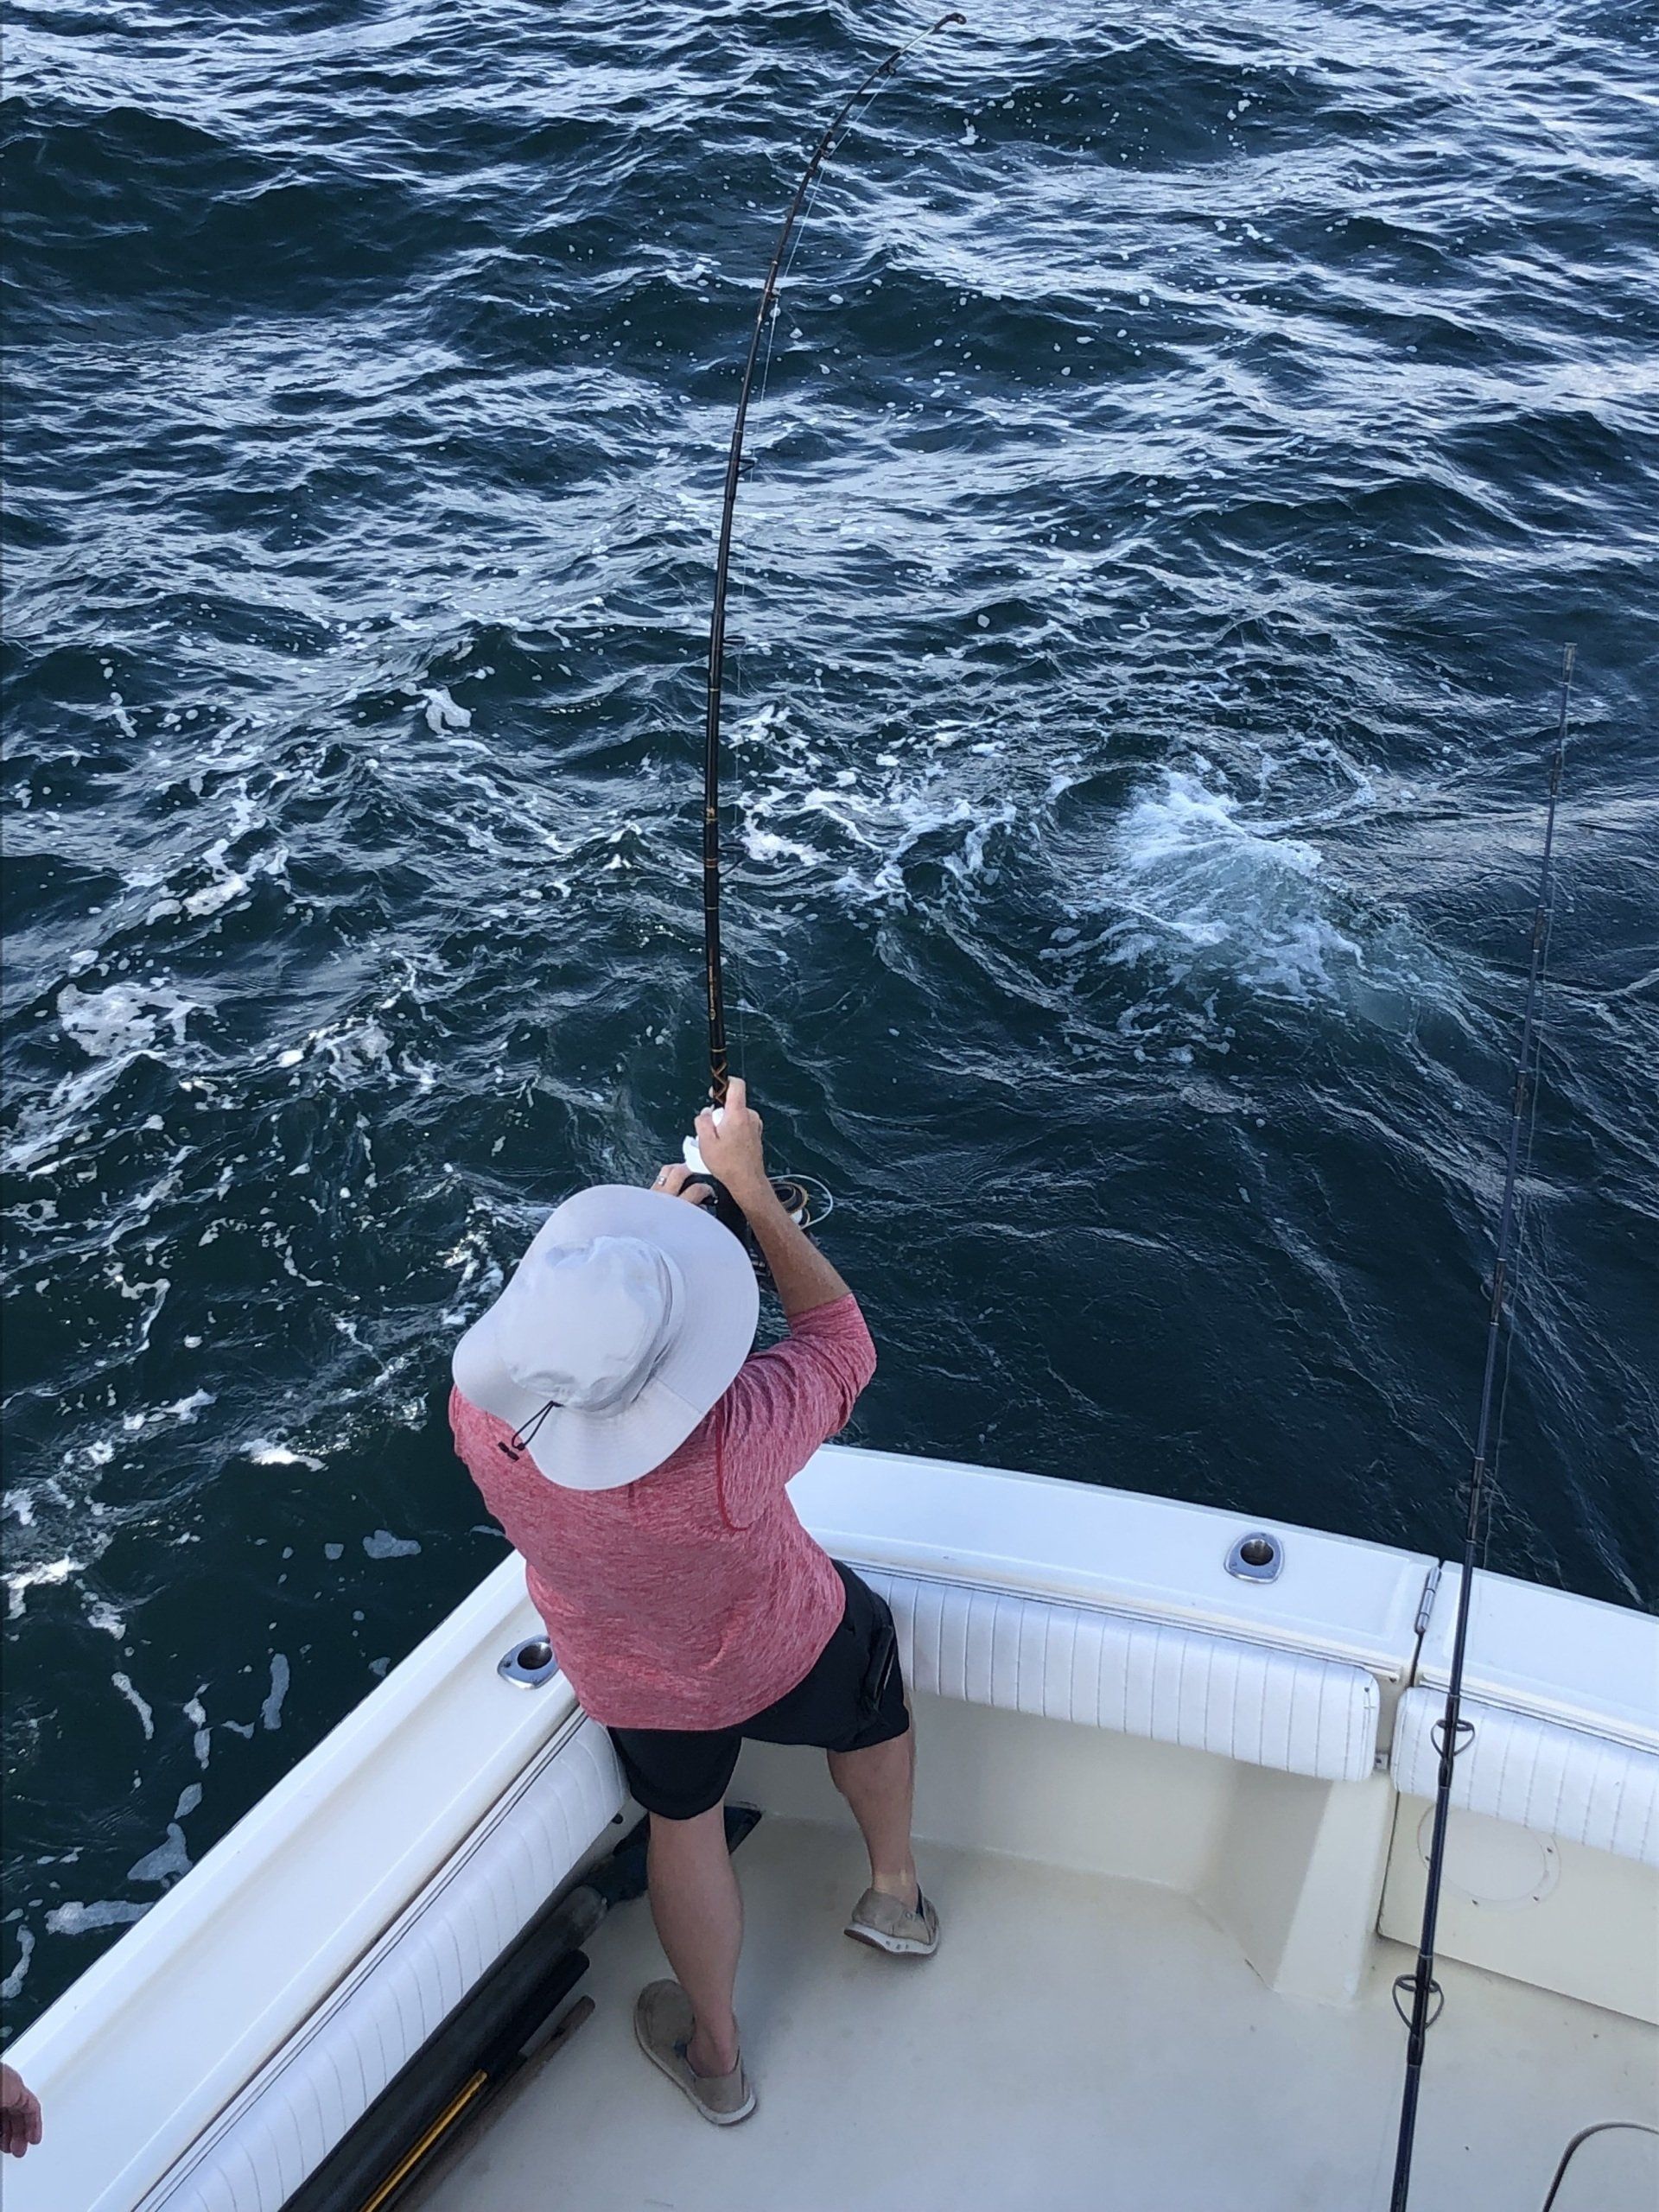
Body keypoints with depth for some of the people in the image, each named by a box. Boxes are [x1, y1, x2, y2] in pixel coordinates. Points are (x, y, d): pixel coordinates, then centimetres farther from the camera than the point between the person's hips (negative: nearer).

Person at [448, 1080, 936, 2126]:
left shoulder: (483, 1413, -33)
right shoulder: (728, 1444, -47)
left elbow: (557, 1351, -7)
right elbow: (840, 1337, -26)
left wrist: (648, 1221, -4)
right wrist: (750, 1186, -24)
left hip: (628, 1677, 3)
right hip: (775, 1653, -2)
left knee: (684, 1820, 31)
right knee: (873, 1703, 33)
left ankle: (716, 2055, 53)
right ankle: (896, 1893, 58)